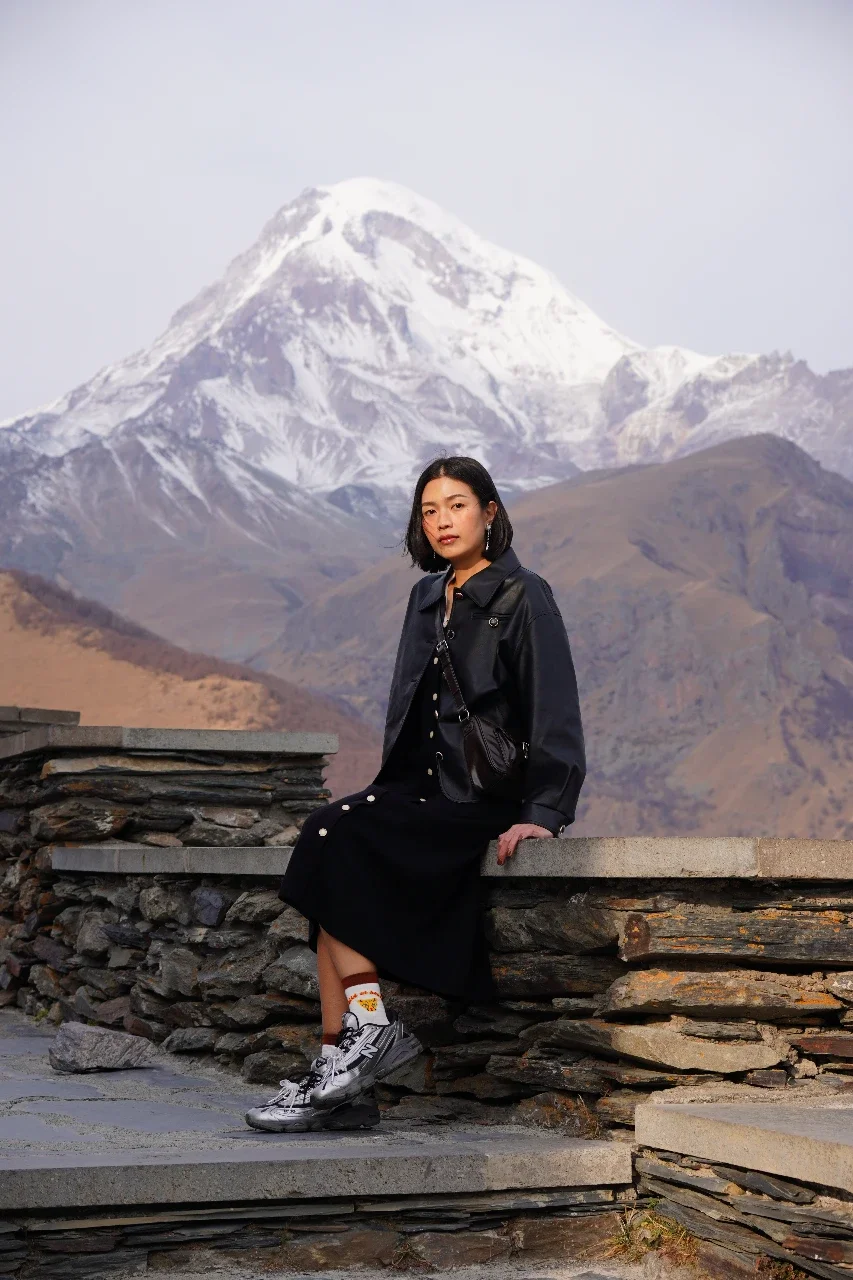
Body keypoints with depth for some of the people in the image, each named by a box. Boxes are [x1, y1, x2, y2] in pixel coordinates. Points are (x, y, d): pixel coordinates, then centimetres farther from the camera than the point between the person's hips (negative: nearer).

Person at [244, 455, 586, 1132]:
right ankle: (346, 1084, -23)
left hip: (486, 801, -7)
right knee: (333, 838, -21)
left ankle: (368, 1025, -20)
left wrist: (542, 812, -21)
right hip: (426, 795, 7)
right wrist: (391, 792, 8)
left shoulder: (522, 598, -4)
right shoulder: (428, 598, 17)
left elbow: (554, 712, -11)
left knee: (334, 834, -25)